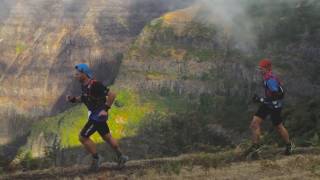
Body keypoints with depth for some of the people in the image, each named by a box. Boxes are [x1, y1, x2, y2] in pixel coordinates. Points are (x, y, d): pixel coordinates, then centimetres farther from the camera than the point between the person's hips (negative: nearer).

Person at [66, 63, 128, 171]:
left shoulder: (95, 85, -25)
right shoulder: (84, 85, 2)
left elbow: (112, 95, -25)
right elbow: (84, 98, 20)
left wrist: (105, 109, -24)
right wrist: (73, 99, 4)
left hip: (99, 115, -9)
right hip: (94, 114, 9)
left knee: (83, 137, -6)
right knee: (107, 137, 19)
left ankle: (96, 158, 8)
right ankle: (121, 157, 31)